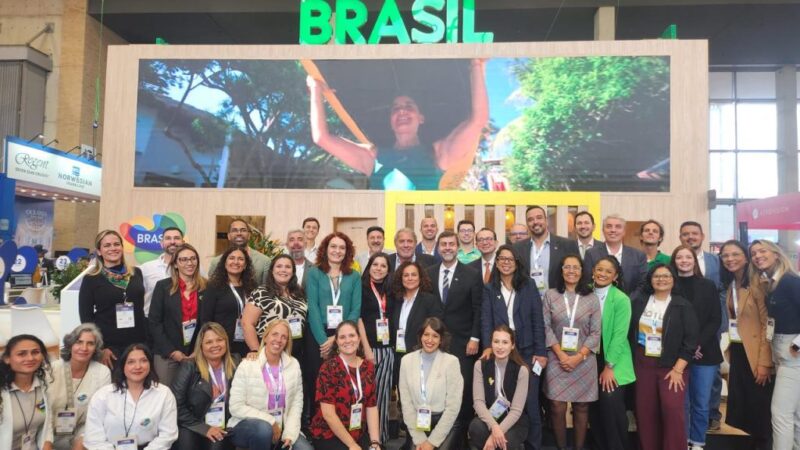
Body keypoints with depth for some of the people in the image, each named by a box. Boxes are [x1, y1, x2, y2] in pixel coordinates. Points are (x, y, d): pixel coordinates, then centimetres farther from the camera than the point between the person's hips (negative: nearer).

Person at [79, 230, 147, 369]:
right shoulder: (91, 279, -3)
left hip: (137, 344, 3)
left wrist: (146, 340, 8)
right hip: (108, 346, -3)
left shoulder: (136, 273, 7)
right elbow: (86, 317, -4)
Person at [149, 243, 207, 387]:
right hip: (167, 353, -1)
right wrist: (171, 351, -8)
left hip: (197, 354, 1)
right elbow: (154, 322, -2)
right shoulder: (163, 286, 1)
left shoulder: (206, 287, 4)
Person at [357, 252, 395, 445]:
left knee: (382, 393, 7)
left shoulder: (390, 291, 12)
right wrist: (366, 348, -12)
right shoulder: (361, 288, 0)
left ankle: (382, 436, 16)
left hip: (387, 348, 4)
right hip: (369, 347, -4)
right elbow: (358, 318, -6)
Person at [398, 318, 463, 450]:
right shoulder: (407, 360, -1)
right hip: (417, 424, 2)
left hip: (446, 424, -2)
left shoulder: (451, 361, -8)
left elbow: (453, 406, -9)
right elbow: (406, 402, -1)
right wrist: (419, 439, -8)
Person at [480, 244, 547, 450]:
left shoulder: (529, 285, 5)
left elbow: (538, 320, 1)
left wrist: (541, 352, -5)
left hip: (527, 351, -1)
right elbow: (486, 320, -4)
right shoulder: (489, 289, 7)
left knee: (530, 401, 2)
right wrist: (487, 346, -19)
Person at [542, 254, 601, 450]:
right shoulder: (550, 295, 2)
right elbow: (546, 327, -2)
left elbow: (595, 333, 0)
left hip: (584, 360, 1)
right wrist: (561, 355, -10)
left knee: (581, 407, 7)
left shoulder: (592, 298, 3)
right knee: (557, 407, -2)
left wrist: (578, 357, -10)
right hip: (557, 359, -1)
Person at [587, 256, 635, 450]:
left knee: (611, 405, -8)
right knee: (593, 407, 7)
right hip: (590, 361, 4)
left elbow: (619, 335, -12)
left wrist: (609, 366, -13)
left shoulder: (621, 299, -11)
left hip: (614, 363, -4)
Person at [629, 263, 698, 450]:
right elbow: (630, 331, 9)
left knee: (672, 410, -14)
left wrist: (678, 370, -13)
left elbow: (690, 340, -8)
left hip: (672, 366, -3)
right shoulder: (639, 301, 2)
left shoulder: (683, 306, -4)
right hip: (643, 364, 3)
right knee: (645, 412, 6)